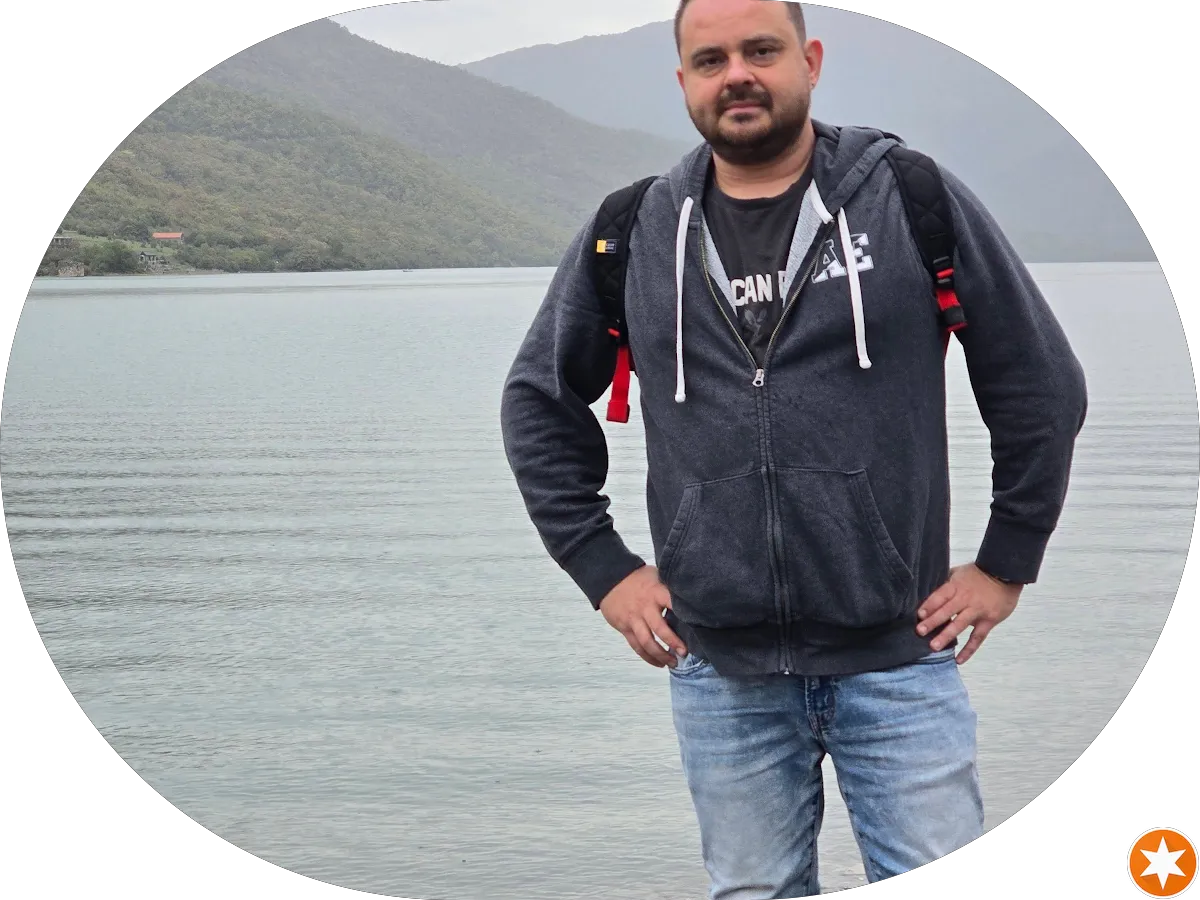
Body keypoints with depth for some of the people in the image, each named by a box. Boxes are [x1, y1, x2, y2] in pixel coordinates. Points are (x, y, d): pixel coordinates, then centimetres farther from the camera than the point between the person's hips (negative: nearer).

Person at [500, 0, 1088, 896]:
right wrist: (602, 567, 9)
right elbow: (539, 401, 15)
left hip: (898, 657, -2)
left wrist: (1007, 564, 4)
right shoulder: (630, 234, 4)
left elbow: (1042, 384, 4)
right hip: (721, 671, 2)